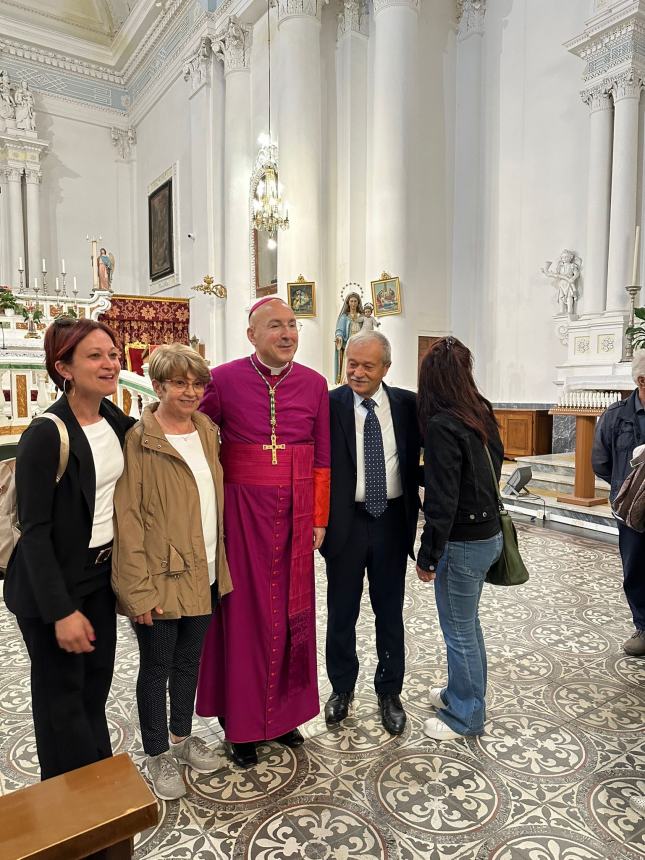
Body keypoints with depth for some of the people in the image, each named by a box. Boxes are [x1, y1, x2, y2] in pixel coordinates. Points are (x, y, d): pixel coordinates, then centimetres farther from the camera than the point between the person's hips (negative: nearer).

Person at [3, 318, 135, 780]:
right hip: (53, 585, -6)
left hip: (101, 574, 7)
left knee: (95, 686, 22)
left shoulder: (112, 417, -1)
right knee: (62, 696, 12)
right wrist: (61, 611, -20)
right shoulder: (46, 435, -22)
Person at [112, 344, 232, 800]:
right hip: (161, 577, -6)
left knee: (190, 659, 22)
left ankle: (183, 736, 44)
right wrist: (139, 589, -16)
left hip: (204, 573, 6)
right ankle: (158, 754, 35)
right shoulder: (139, 441, -15)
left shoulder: (207, 430, 4)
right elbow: (127, 519, -16)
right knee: (157, 667, 13)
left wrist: (219, 563, 10)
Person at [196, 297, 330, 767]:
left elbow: (322, 458, 5)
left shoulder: (314, 384, 1)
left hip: (294, 512, 3)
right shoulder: (223, 380, -7)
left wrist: (319, 519, 5)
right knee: (243, 610, 8)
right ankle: (241, 722, 27)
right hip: (242, 510, -2)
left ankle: (284, 711, 35)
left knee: (291, 610, 14)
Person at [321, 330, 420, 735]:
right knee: (341, 611, 14)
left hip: (392, 521, 2)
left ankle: (390, 693, 35)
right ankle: (342, 687, 37)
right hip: (346, 521, -1)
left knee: (390, 611, 15)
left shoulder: (407, 404, -1)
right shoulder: (328, 405, -7)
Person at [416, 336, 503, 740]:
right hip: (489, 533, 9)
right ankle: (462, 691, 43)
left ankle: (465, 715, 28)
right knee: (467, 623, 24)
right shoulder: (482, 414, 3)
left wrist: (428, 556, -14)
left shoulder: (442, 425, -22)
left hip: (463, 541, -9)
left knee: (459, 630, 9)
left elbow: (443, 500, -23)